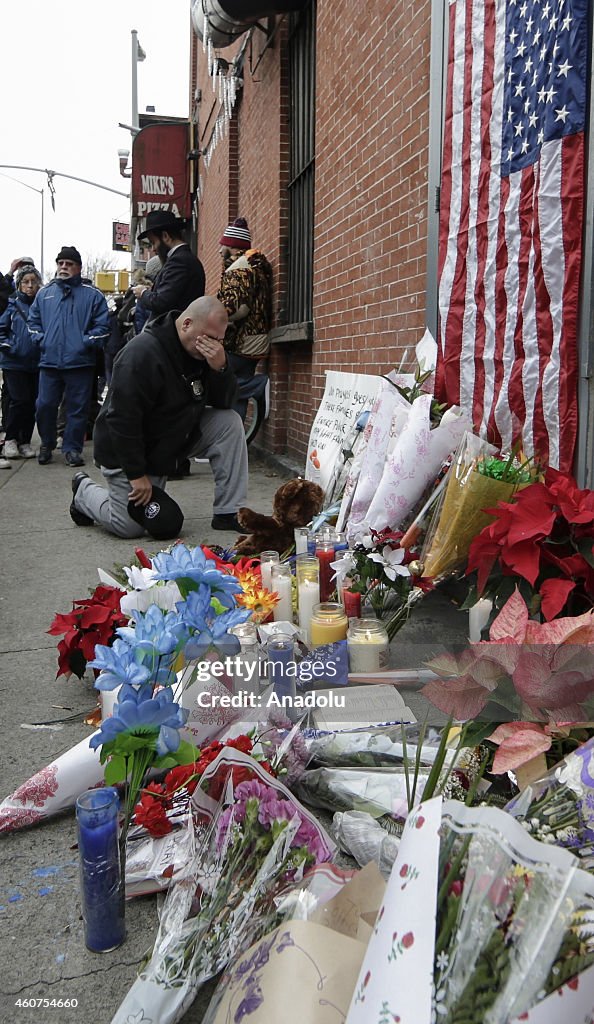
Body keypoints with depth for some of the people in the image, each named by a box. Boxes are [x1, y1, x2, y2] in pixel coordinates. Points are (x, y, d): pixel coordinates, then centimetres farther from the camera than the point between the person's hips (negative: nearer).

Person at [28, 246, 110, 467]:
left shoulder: (92, 295, 3)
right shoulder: (44, 293, 14)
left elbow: (102, 325, 0)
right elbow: (33, 321, 21)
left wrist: (87, 342, -10)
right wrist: (40, 339, 5)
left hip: (80, 362, -2)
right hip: (49, 361, 3)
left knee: (78, 408, 1)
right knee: (44, 406, 3)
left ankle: (72, 448, 12)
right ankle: (46, 445, 22)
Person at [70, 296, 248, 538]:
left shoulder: (204, 350, -5)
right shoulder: (142, 353, -29)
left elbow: (224, 402, -5)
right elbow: (122, 419, -28)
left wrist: (220, 367, -25)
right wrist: (137, 474, -24)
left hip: (176, 439, 7)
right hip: (126, 448, -7)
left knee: (230, 423, -13)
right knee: (131, 527, -6)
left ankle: (228, 514, -8)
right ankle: (84, 491, 25)